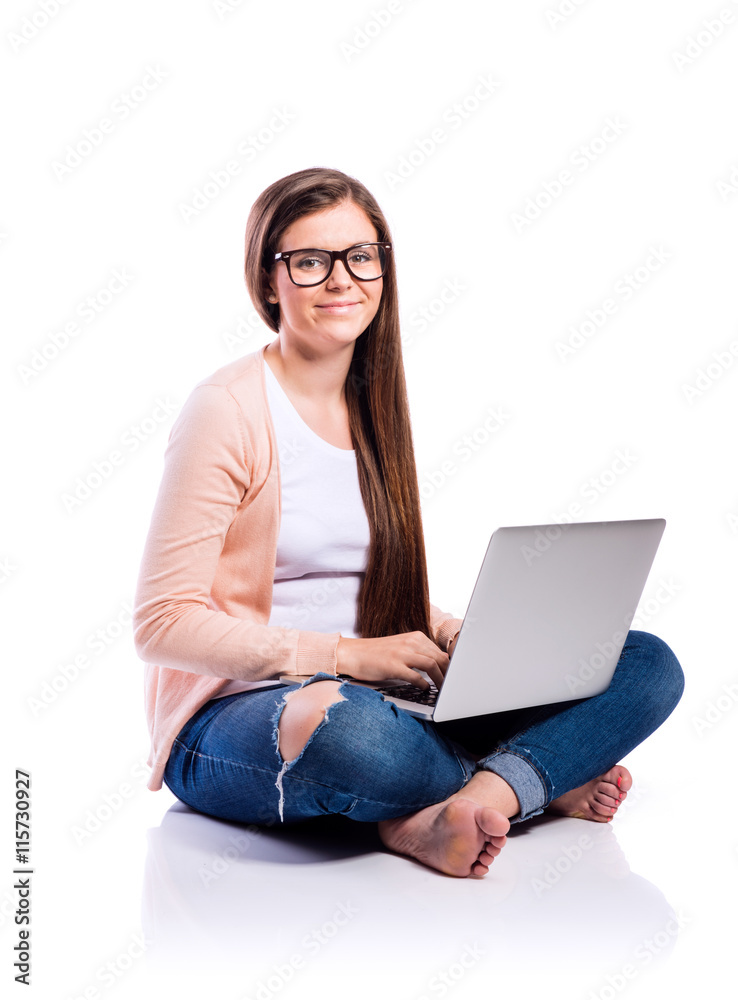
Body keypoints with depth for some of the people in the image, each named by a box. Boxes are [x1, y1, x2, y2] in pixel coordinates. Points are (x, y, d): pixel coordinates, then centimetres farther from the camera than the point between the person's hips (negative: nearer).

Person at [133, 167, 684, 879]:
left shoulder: (375, 407, 12)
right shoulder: (227, 409, -9)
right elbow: (163, 625, -13)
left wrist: (460, 637, -4)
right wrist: (344, 657, -20)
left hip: (385, 696, 6)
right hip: (233, 722, -6)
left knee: (648, 663, -7)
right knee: (346, 725, -43)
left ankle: (446, 812, -26)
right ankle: (538, 779, -13)